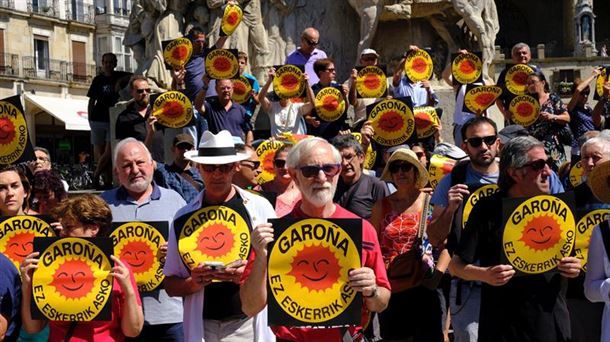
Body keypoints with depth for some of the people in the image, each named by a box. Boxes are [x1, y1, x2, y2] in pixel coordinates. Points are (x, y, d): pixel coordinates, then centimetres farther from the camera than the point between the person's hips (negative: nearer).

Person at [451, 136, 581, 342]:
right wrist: (484, 275, -24)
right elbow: (457, 265, -6)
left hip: (553, 324, 4)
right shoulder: (488, 209, -7)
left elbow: (571, 256, 17)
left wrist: (575, 267, -5)